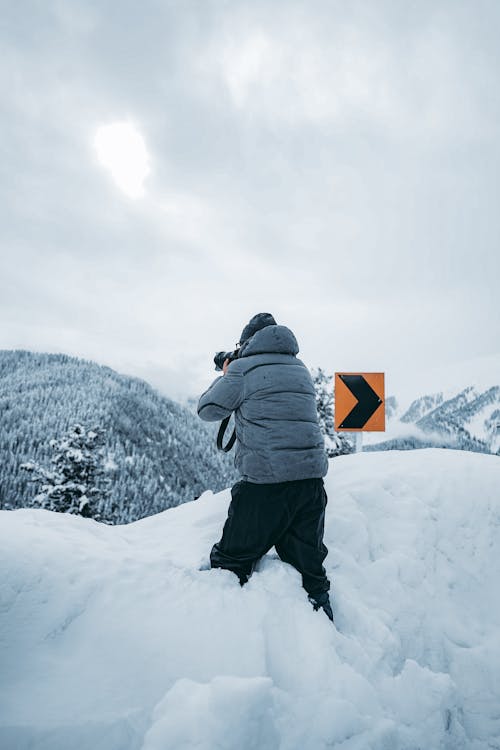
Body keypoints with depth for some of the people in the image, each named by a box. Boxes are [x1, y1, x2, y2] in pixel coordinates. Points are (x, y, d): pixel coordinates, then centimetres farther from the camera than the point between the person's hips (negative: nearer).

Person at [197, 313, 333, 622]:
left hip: (266, 482, -6)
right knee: (309, 566, 17)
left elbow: (209, 409, 7)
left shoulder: (243, 368, -3)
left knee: (230, 565, 9)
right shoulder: (301, 370, 15)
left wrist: (224, 376, 24)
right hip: (312, 478, 6)